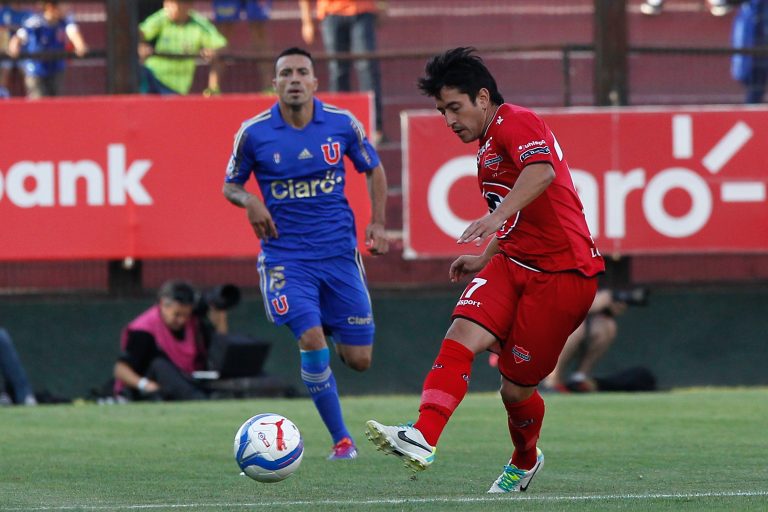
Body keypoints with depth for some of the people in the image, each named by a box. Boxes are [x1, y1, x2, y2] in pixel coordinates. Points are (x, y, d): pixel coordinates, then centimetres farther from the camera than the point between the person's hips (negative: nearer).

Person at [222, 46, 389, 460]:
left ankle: (335, 334, 41)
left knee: (358, 360, 1)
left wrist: (377, 223, 1)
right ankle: (341, 438, -4)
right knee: (311, 340, -20)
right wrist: (249, 201, -16)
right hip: (285, 256, -2)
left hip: (339, 251, 2)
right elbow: (230, 185, 7)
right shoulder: (253, 133, -5)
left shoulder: (343, 124, -2)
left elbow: (373, 170, 13)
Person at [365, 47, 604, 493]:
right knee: (463, 333, -18)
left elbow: (542, 171, -34)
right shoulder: (490, 146, 20)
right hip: (514, 264, 9)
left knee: (516, 388, 0)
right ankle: (422, 438, -33)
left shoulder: (515, 122, -11)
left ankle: (525, 460, 31)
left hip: (562, 274, -9)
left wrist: (498, 215, -45)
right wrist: (485, 258, 27)